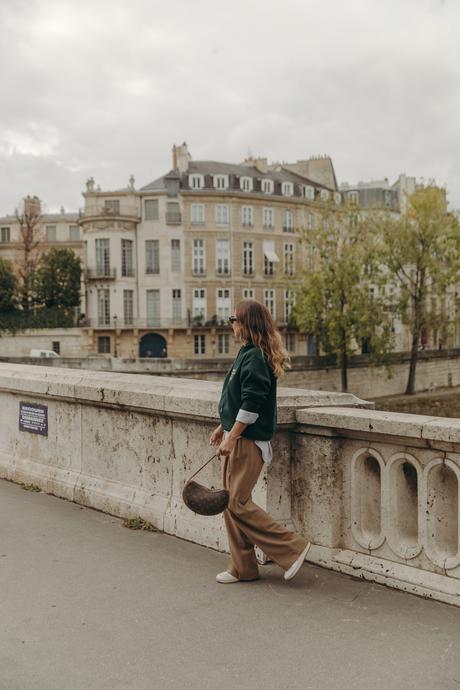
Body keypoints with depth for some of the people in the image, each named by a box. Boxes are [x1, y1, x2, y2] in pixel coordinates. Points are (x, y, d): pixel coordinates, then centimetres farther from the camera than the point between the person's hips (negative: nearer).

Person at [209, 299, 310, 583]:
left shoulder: (255, 357, -17)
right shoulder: (248, 353, 14)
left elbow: (251, 405, -22)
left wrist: (231, 437, -20)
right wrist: (223, 427, 23)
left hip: (248, 441, -10)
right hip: (238, 437, 10)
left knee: (238, 503, -6)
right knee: (231, 503, 12)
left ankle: (293, 548, 3)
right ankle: (242, 568, 21)